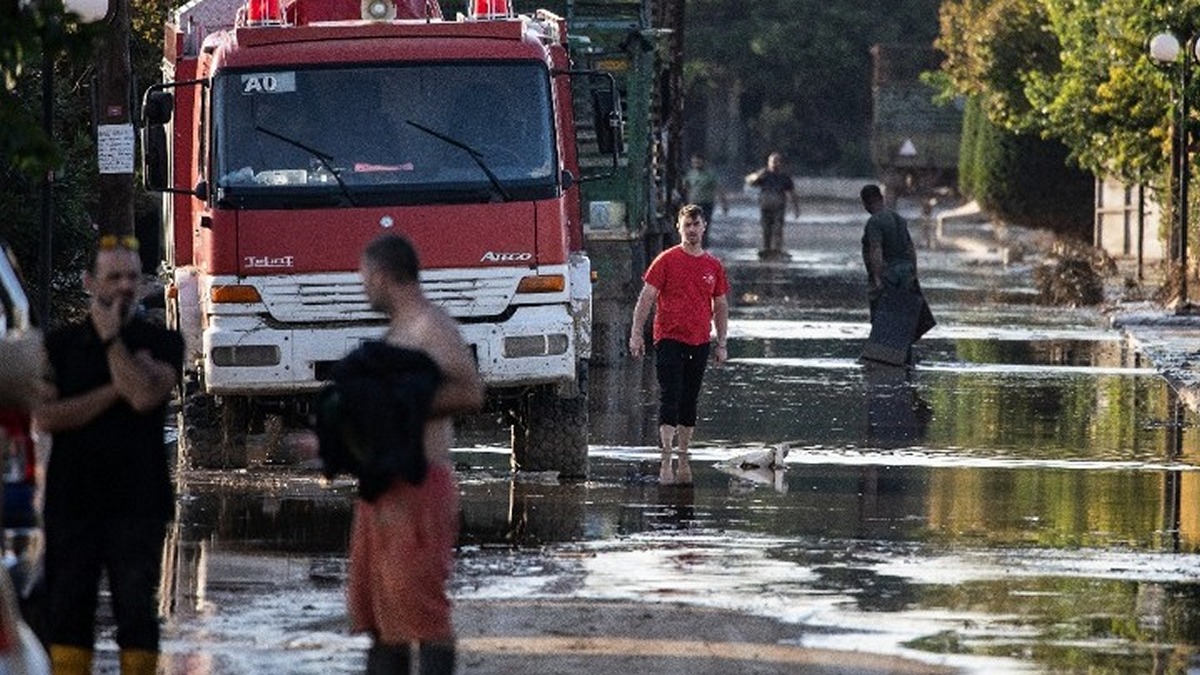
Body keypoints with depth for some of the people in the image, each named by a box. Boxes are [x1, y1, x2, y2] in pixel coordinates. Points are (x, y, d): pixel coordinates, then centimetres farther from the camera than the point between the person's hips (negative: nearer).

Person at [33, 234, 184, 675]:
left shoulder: (161, 344, 5)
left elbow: (145, 396, -14)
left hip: (136, 502, -2)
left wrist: (110, 338, -8)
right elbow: (45, 416, -5)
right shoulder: (60, 345, 9)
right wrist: (116, 390, -10)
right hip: (72, 501, 2)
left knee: (137, 607, -5)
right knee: (68, 608, 1)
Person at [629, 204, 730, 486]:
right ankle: (666, 462, -14)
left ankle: (683, 461, 18)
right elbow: (646, 298, -3)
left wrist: (721, 344, 11)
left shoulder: (713, 266, 9)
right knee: (670, 399, -11)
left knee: (689, 404, 10)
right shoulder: (667, 260, -2)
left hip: (699, 343, 4)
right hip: (669, 339, -4)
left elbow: (721, 307, 16)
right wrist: (636, 333, -10)